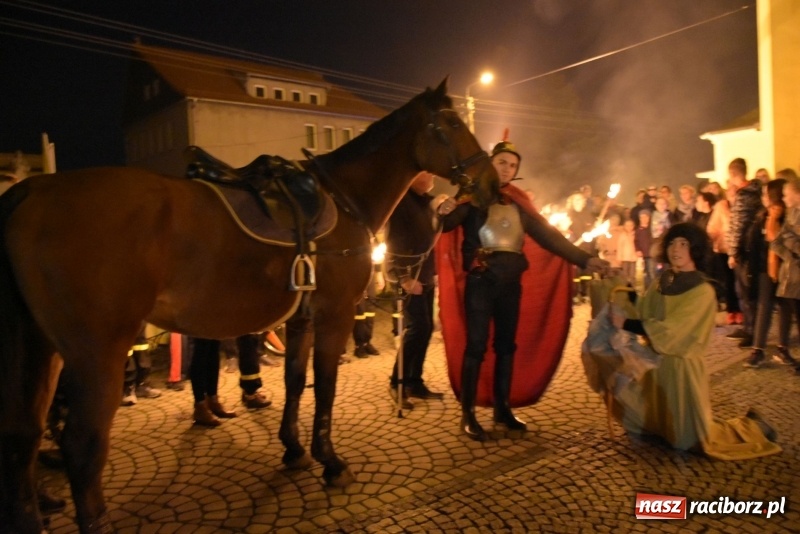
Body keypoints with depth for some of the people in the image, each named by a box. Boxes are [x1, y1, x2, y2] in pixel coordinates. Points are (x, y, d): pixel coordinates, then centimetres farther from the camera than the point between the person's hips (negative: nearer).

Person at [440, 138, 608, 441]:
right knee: (477, 346, -4)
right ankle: (467, 414, 6)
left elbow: (547, 234, 11)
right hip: (481, 280, -5)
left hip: (510, 281, 5)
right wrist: (443, 212, -41)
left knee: (506, 345, 11)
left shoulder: (518, 203, 13)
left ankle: (502, 409, 23)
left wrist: (584, 259, 6)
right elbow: (447, 225, -16)